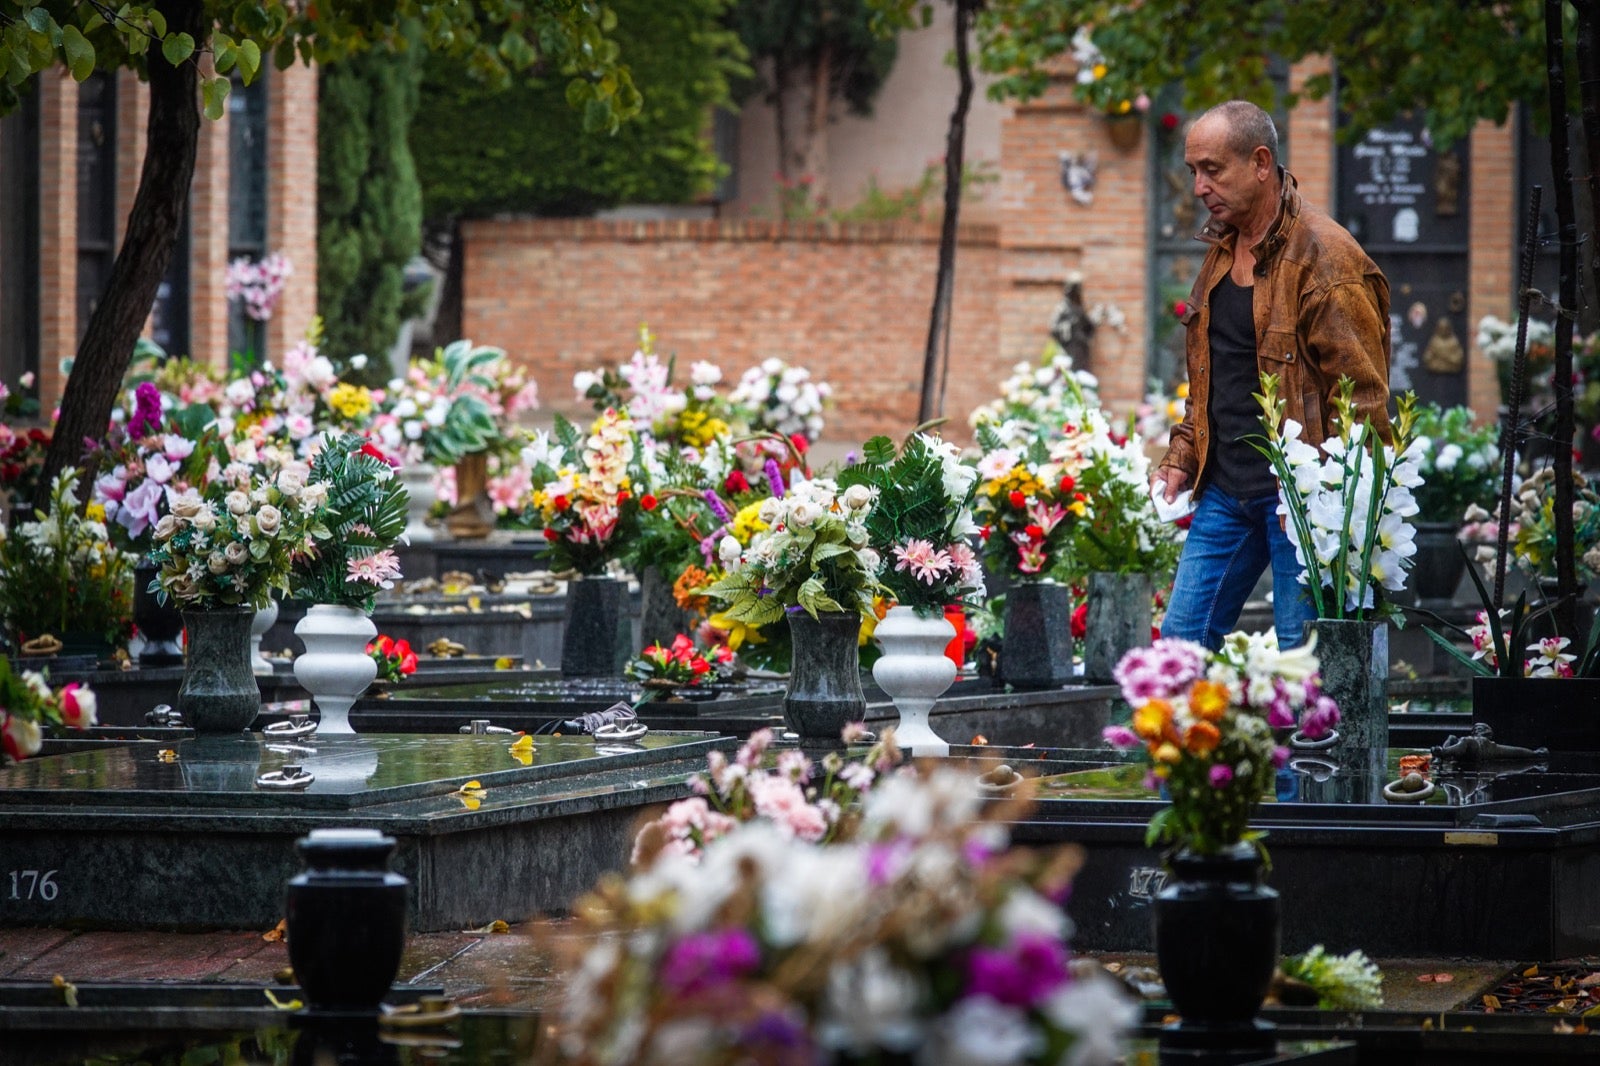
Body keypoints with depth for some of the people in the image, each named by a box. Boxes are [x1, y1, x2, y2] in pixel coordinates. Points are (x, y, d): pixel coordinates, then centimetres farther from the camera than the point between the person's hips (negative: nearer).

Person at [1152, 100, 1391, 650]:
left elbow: (1362, 395, -15)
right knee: (1181, 637, 7)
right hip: (1224, 490, 8)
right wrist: (1181, 460, 15)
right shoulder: (1221, 249, 14)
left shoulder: (1325, 258, -13)